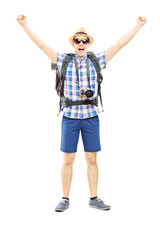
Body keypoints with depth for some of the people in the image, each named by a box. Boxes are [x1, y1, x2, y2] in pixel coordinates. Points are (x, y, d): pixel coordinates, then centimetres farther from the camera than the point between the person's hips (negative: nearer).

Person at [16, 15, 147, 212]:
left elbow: (120, 44, 7)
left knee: (92, 160, 6)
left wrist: (138, 25, 7)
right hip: (70, 117, -1)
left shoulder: (96, 61, 6)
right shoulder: (64, 61, 3)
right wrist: (24, 25, -5)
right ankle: (65, 199, 14)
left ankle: (94, 199, 17)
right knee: (68, 160, 3)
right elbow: (41, 45, 0)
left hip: (91, 117, 1)